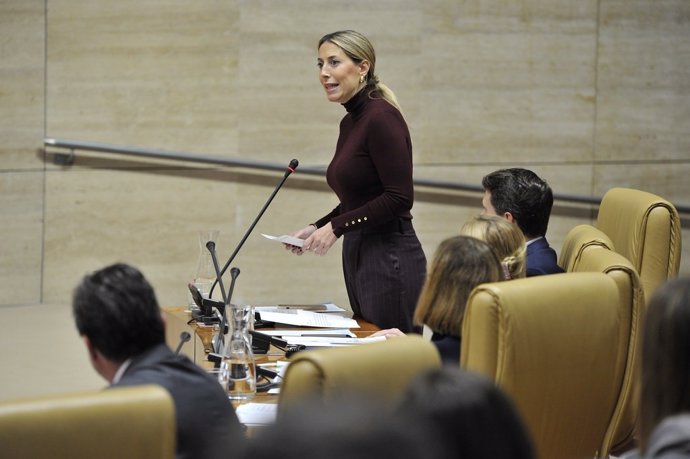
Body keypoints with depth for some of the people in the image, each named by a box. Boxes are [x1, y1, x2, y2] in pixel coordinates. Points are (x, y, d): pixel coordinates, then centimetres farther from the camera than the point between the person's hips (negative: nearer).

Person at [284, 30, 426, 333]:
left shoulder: (381, 118, -14)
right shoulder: (350, 122, 14)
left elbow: (399, 197, -19)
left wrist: (336, 227, -16)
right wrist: (317, 227, 10)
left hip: (391, 260, -10)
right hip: (358, 257, 10)